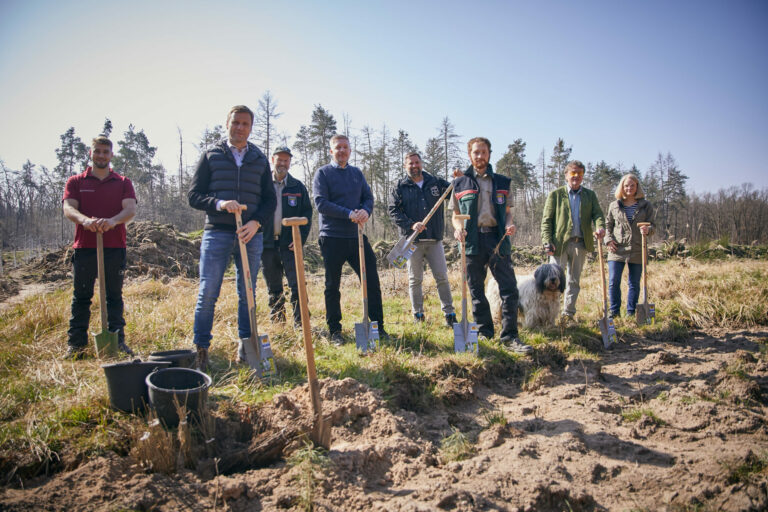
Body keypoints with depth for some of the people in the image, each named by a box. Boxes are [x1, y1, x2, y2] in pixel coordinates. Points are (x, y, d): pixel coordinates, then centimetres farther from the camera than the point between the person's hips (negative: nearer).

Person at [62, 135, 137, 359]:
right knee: (81, 297, 4)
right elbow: (68, 208, -3)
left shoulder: (123, 183, 10)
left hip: (114, 248, 0)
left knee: (114, 296, 5)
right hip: (84, 247, 0)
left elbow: (131, 209, -6)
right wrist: (84, 219, -26)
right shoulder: (76, 182, 12)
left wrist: (113, 221, -27)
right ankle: (76, 343, 10)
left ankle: (118, 341, 10)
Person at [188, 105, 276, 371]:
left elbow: (269, 200, 11)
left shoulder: (260, 159, 13)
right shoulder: (211, 156, 7)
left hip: (250, 235, 2)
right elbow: (194, 195, 3)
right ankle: (201, 349, 6)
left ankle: (246, 346, 17)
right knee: (208, 292, -5)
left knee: (247, 294, 7)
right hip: (217, 232, -2)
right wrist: (219, 203, -16)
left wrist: (255, 222, -7)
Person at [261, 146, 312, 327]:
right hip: (267, 243, 1)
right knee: (273, 287, 10)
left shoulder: (298, 187, 9)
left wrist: (300, 238, -6)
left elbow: (307, 214, 7)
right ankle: (277, 322, 20)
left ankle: (300, 323, -4)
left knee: (297, 285, -8)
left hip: (290, 243, -1)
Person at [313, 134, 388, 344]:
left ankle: (378, 327, 13)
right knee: (332, 286, 5)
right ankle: (334, 331, 16)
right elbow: (321, 203, -11)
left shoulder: (357, 173, 14)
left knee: (372, 281, 2)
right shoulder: (323, 173, 0)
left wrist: (365, 211, -13)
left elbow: (368, 197, 11)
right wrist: (349, 214, -19)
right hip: (332, 238, -4)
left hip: (356, 236, 4)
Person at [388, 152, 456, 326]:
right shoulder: (400, 187, 5)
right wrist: (411, 225, -17)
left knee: (442, 277, 2)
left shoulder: (435, 182, 11)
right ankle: (418, 314, 16)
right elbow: (393, 210, -4)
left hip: (435, 239, 1)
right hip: (412, 240, -1)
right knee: (415, 279, 6)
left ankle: (449, 313, 9)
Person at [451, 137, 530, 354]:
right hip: (472, 241, 0)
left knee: (509, 288, -7)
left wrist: (509, 224, -5)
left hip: (497, 239, 0)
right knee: (476, 291, 6)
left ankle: (510, 336, 0)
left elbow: (507, 212, 17)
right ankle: (484, 333, 19)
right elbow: (455, 215, 14)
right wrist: (458, 227, -8)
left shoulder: (502, 182, 14)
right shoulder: (460, 184, 11)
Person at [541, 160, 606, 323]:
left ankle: (568, 315, 19)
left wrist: (600, 227, -19)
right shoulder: (555, 194, 4)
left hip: (580, 244, 4)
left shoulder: (590, 195, 15)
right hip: (559, 243, -3)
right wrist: (547, 241, -12)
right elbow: (546, 220, 0)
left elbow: (597, 214, 4)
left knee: (574, 281, 9)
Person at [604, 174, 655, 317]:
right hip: (617, 249, 0)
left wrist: (648, 229, -17)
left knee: (634, 283, 7)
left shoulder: (645, 206, 7)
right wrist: (608, 239, -2)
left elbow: (652, 225, 6)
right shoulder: (614, 206, 9)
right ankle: (614, 311, 10)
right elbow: (607, 225, 14)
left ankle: (631, 312, 18)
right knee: (613, 282, -4)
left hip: (637, 251, 0)